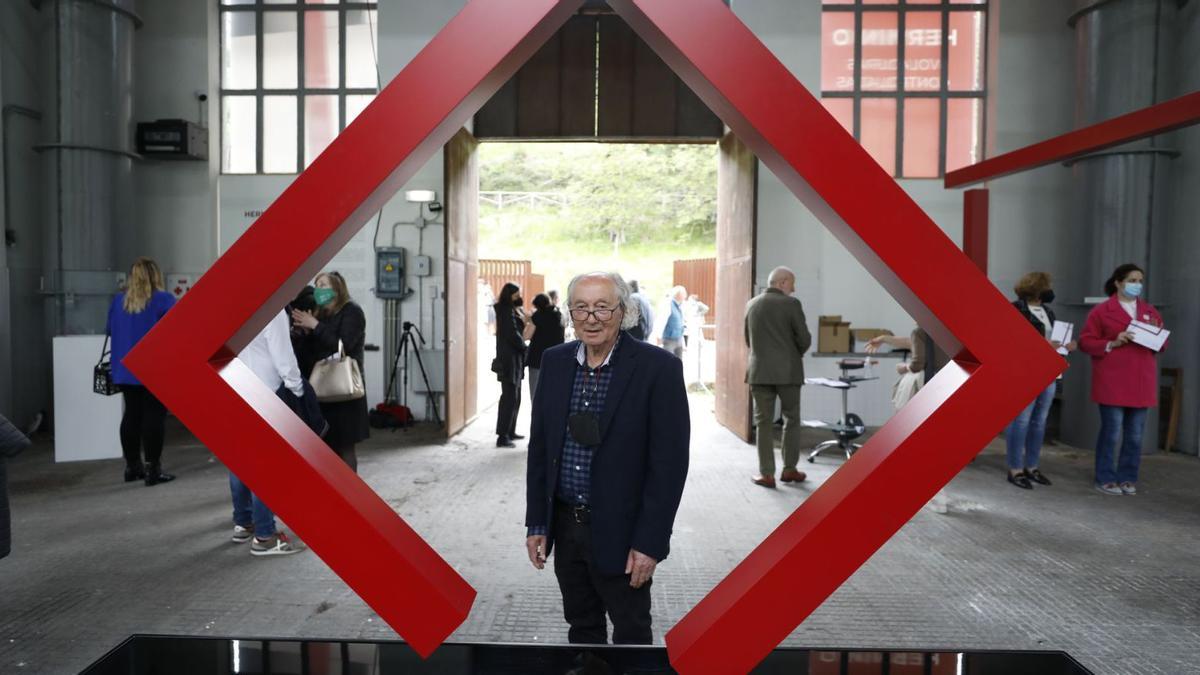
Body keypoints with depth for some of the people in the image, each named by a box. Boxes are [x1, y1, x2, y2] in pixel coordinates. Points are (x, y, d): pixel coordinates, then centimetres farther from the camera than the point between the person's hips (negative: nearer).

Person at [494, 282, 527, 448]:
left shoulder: (511, 310, 17)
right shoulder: (507, 311, -14)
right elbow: (513, 335, -19)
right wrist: (525, 348, -6)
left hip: (514, 359, 10)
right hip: (510, 360, -10)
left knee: (514, 397, 16)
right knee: (509, 398, -9)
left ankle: (510, 431, 25)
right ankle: (502, 436, -8)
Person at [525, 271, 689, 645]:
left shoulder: (658, 368, -14)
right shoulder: (555, 361, 1)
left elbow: (669, 461, -14)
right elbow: (539, 446, 7)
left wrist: (650, 542, -15)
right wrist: (536, 523, 5)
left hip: (621, 532, -4)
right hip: (565, 526, 5)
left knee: (631, 633, 12)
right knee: (581, 627, 20)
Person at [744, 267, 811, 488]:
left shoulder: (751, 304, 7)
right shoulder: (791, 304, -8)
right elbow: (805, 339, -7)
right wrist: (796, 354, 12)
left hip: (760, 371, 3)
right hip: (787, 371, -3)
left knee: (763, 422, 5)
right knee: (792, 419, 12)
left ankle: (766, 474, 4)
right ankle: (789, 469, 16)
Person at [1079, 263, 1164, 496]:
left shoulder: (1150, 311, 15)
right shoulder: (1101, 310, 0)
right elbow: (1086, 341, -2)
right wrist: (1112, 343, -15)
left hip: (1141, 384, 5)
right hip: (1112, 383, -5)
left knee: (1135, 435, 6)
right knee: (1111, 432, -3)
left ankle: (1127, 478, 17)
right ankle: (1105, 479, 7)